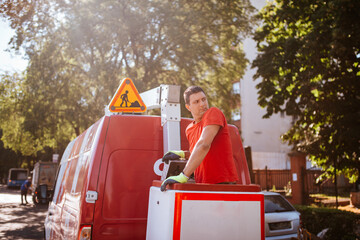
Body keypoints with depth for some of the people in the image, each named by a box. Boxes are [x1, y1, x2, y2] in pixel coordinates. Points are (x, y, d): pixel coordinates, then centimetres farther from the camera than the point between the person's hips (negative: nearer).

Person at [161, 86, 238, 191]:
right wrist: (182, 154, 11)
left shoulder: (213, 113, -10)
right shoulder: (189, 129, 12)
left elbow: (204, 145, -23)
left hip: (222, 182, -7)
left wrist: (183, 176, -27)